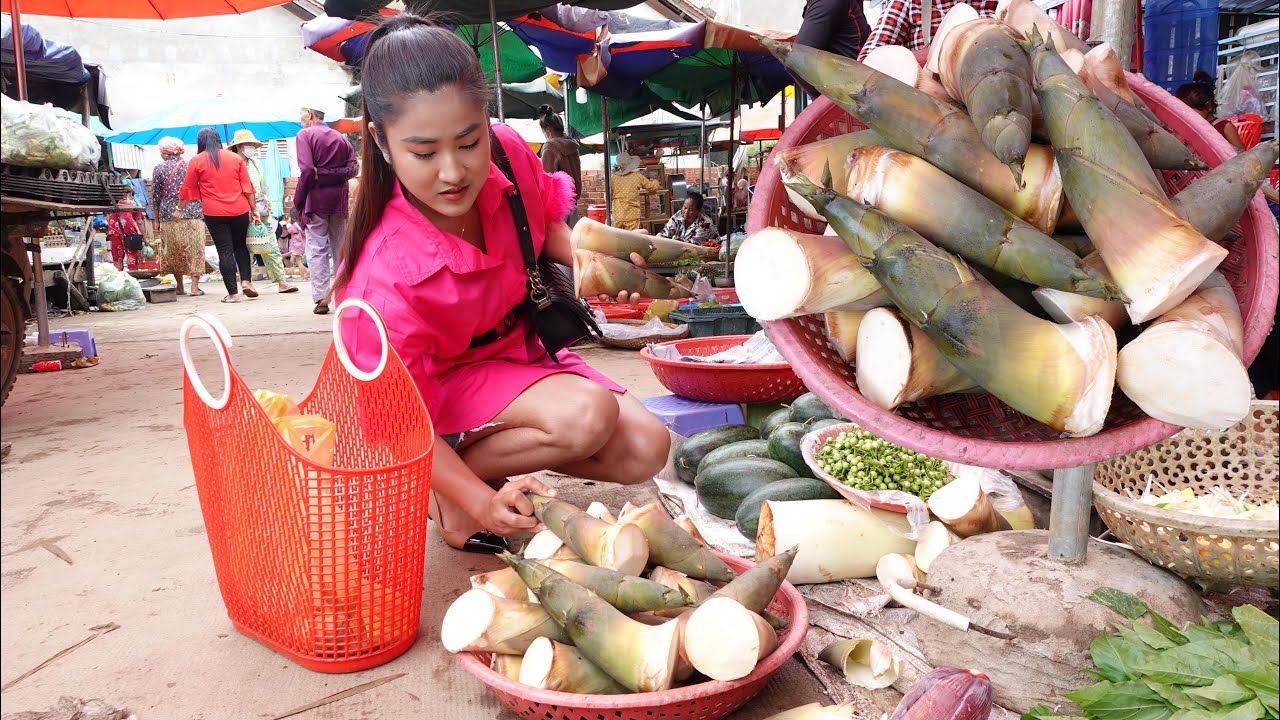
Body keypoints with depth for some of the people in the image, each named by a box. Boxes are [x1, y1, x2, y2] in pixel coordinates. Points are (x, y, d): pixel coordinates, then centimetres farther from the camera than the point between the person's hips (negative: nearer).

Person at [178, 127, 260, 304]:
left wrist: (180, 209, 19)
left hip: (214, 213, -2)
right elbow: (247, 187, 4)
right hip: (239, 210, 2)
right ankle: (246, 280, 1)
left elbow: (187, 189, 6)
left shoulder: (196, 161, 2)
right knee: (240, 246, 18)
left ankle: (233, 293, 0)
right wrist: (253, 210, 10)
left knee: (225, 251, 1)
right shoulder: (235, 158, 6)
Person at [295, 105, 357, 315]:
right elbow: (352, 168, 2)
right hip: (338, 198, 5)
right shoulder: (340, 137, 11)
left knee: (317, 248, -2)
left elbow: (306, 170, -14)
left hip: (315, 197, -4)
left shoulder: (304, 135, -4)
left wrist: (298, 201, -8)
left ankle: (321, 298, -6)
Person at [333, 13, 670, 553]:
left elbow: (546, 222, 4)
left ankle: (499, 449, 8)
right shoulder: (385, 275, -34)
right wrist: (483, 503, -38)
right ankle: (444, 487, -8)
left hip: (520, 351, 6)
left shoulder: (509, 154, -20)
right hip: (445, 382, -5)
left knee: (645, 450, -9)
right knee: (585, 415, -33)